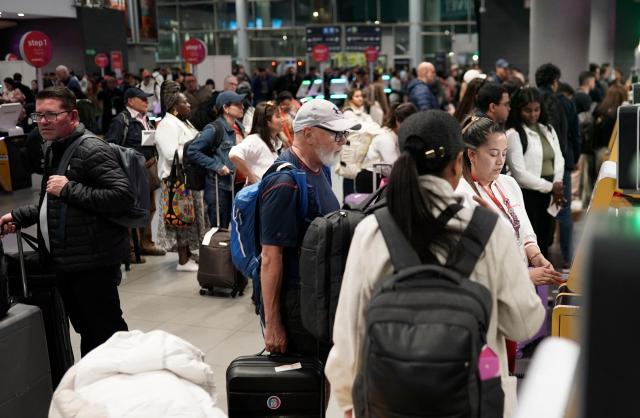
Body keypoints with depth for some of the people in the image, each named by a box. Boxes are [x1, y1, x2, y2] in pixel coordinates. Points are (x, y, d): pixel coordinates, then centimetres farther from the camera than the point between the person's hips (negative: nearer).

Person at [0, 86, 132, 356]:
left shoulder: (92, 150, -14)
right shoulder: (54, 149, 17)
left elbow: (123, 196, -25)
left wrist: (69, 188, -23)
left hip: (93, 262, -9)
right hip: (65, 261, 9)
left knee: (107, 331, -1)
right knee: (85, 331, 19)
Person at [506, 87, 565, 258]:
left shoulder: (548, 130, 14)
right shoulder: (513, 134, -9)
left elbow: (558, 158, 9)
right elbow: (520, 174, -14)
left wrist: (557, 184, -9)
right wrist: (550, 187, -12)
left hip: (549, 194, 7)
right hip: (528, 195, -7)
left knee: (545, 242, 13)